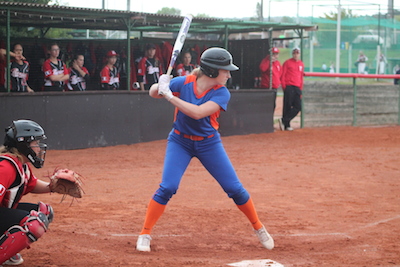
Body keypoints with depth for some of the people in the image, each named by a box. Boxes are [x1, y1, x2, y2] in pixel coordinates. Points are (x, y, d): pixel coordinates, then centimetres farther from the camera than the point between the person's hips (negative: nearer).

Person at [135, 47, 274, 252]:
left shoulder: (221, 93, -17)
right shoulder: (184, 83, -16)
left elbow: (198, 112, -32)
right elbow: (153, 93, -4)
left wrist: (169, 96, -34)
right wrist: (160, 86, -28)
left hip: (209, 144, 1)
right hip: (180, 142, -1)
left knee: (235, 188, 1)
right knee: (167, 188, -16)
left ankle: (258, 228, 22)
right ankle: (145, 234, -3)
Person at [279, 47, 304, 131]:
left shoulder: (301, 64, 17)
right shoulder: (287, 63, 0)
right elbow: (282, 75, -3)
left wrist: (300, 89, 15)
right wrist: (284, 87, -11)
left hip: (297, 88, 6)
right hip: (288, 86, -6)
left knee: (298, 107, -2)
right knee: (287, 107, -6)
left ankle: (284, 121, 3)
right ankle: (287, 125, 1)